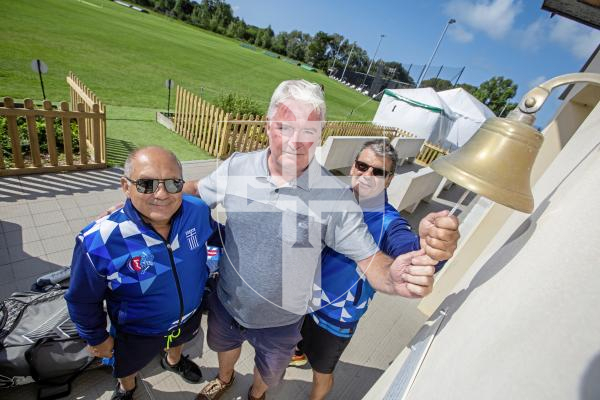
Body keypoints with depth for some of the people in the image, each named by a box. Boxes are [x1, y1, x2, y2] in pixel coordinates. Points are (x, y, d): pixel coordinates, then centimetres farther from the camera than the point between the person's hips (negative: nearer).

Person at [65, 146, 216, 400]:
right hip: (137, 332, -2)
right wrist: (97, 338, -3)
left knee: (178, 341, 36)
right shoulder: (99, 241, -36)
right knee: (128, 367, 31)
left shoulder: (197, 211, -28)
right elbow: (83, 299, -16)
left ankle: (173, 361, 73)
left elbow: (215, 235, -3)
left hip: (189, 314, 3)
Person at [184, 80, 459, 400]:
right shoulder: (237, 167, -19)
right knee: (225, 346, 35)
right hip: (226, 303, 3)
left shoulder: (335, 196, -26)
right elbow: (195, 192, -1)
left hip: (281, 321, -2)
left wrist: (394, 277, -43)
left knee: (268, 373, 30)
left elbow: (370, 260, -23)